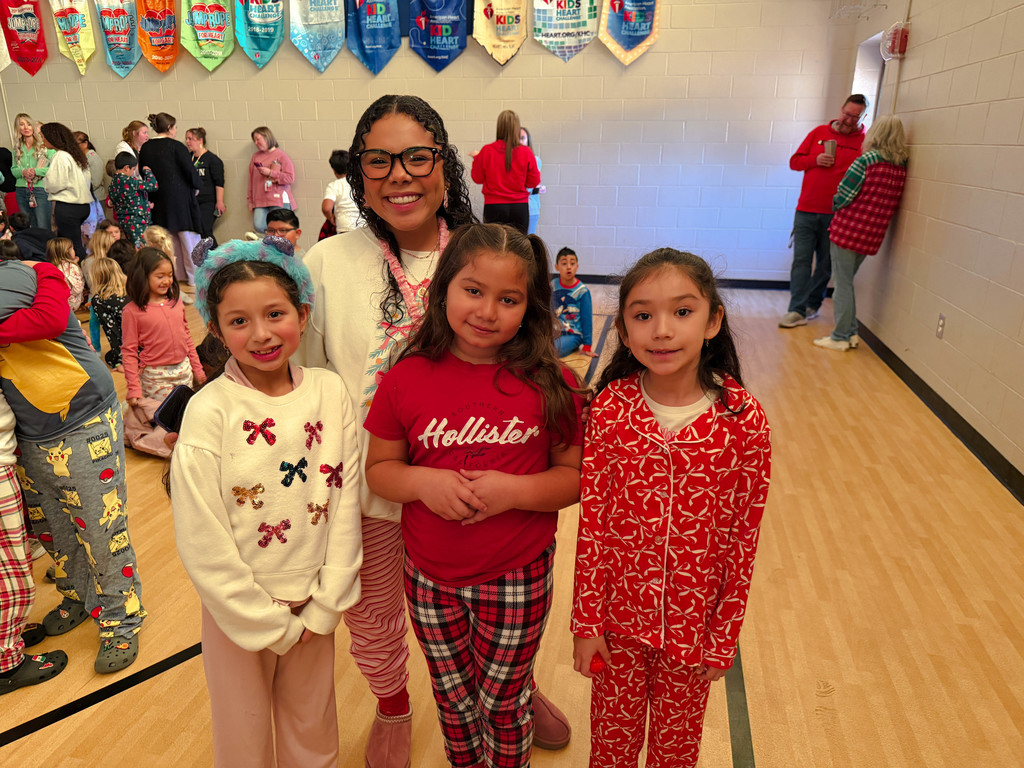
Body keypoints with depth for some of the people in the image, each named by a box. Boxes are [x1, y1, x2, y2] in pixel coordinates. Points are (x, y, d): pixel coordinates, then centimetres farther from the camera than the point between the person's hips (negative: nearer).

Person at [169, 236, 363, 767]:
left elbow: (346, 502, -5)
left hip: (314, 604, 3)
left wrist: (324, 606, -6)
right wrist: (272, 624, -11)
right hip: (238, 608, -2)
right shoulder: (209, 411, -17)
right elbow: (202, 543, -16)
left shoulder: (329, 392, -8)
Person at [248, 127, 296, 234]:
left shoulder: (281, 156, 2)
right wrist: (251, 200, 17)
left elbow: (290, 179, -7)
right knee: (258, 226, -14)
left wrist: (270, 173, -12)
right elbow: (251, 180, 20)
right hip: (260, 201, 5)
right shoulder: (256, 156, 17)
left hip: (279, 200, -4)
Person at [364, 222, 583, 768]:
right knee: (453, 699, 25)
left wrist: (513, 490, -25)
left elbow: (576, 476, -9)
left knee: (503, 702, 21)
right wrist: (422, 482, -21)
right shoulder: (407, 379, -10)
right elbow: (378, 469, -1)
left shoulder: (550, 385, -14)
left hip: (517, 577, -2)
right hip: (430, 576, 2)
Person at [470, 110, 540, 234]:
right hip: (520, 207, 1)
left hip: (493, 207, 0)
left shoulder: (487, 151, -4)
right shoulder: (526, 152, -4)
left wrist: (476, 158, 23)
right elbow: (534, 182, 2)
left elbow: (477, 178, 7)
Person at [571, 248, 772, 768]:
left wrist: (724, 638, -3)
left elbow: (743, 539, -9)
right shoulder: (609, 411, -16)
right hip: (619, 617, 0)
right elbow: (592, 524, -9)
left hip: (693, 623, 0)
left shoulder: (743, 422, -17)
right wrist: (586, 622, -5)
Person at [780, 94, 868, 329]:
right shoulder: (819, 132, 9)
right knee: (801, 260, -2)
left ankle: (812, 305, 22)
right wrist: (816, 160, -9)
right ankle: (797, 310, -1)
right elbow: (795, 161, 11)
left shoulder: (865, 141, 1)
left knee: (826, 263, 8)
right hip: (806, 210, 1)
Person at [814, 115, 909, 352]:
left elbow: (843, 194, -12)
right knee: (847, 282, 19)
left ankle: (840, 337, 5)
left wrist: (836, 205, 8)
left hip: (849, 228, -6)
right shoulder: (901, 166, 8)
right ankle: (851, 333, 22)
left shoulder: (867, 160, -11)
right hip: (871, 235, 6)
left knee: (842, 284, 1)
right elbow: (889, 203, 12)